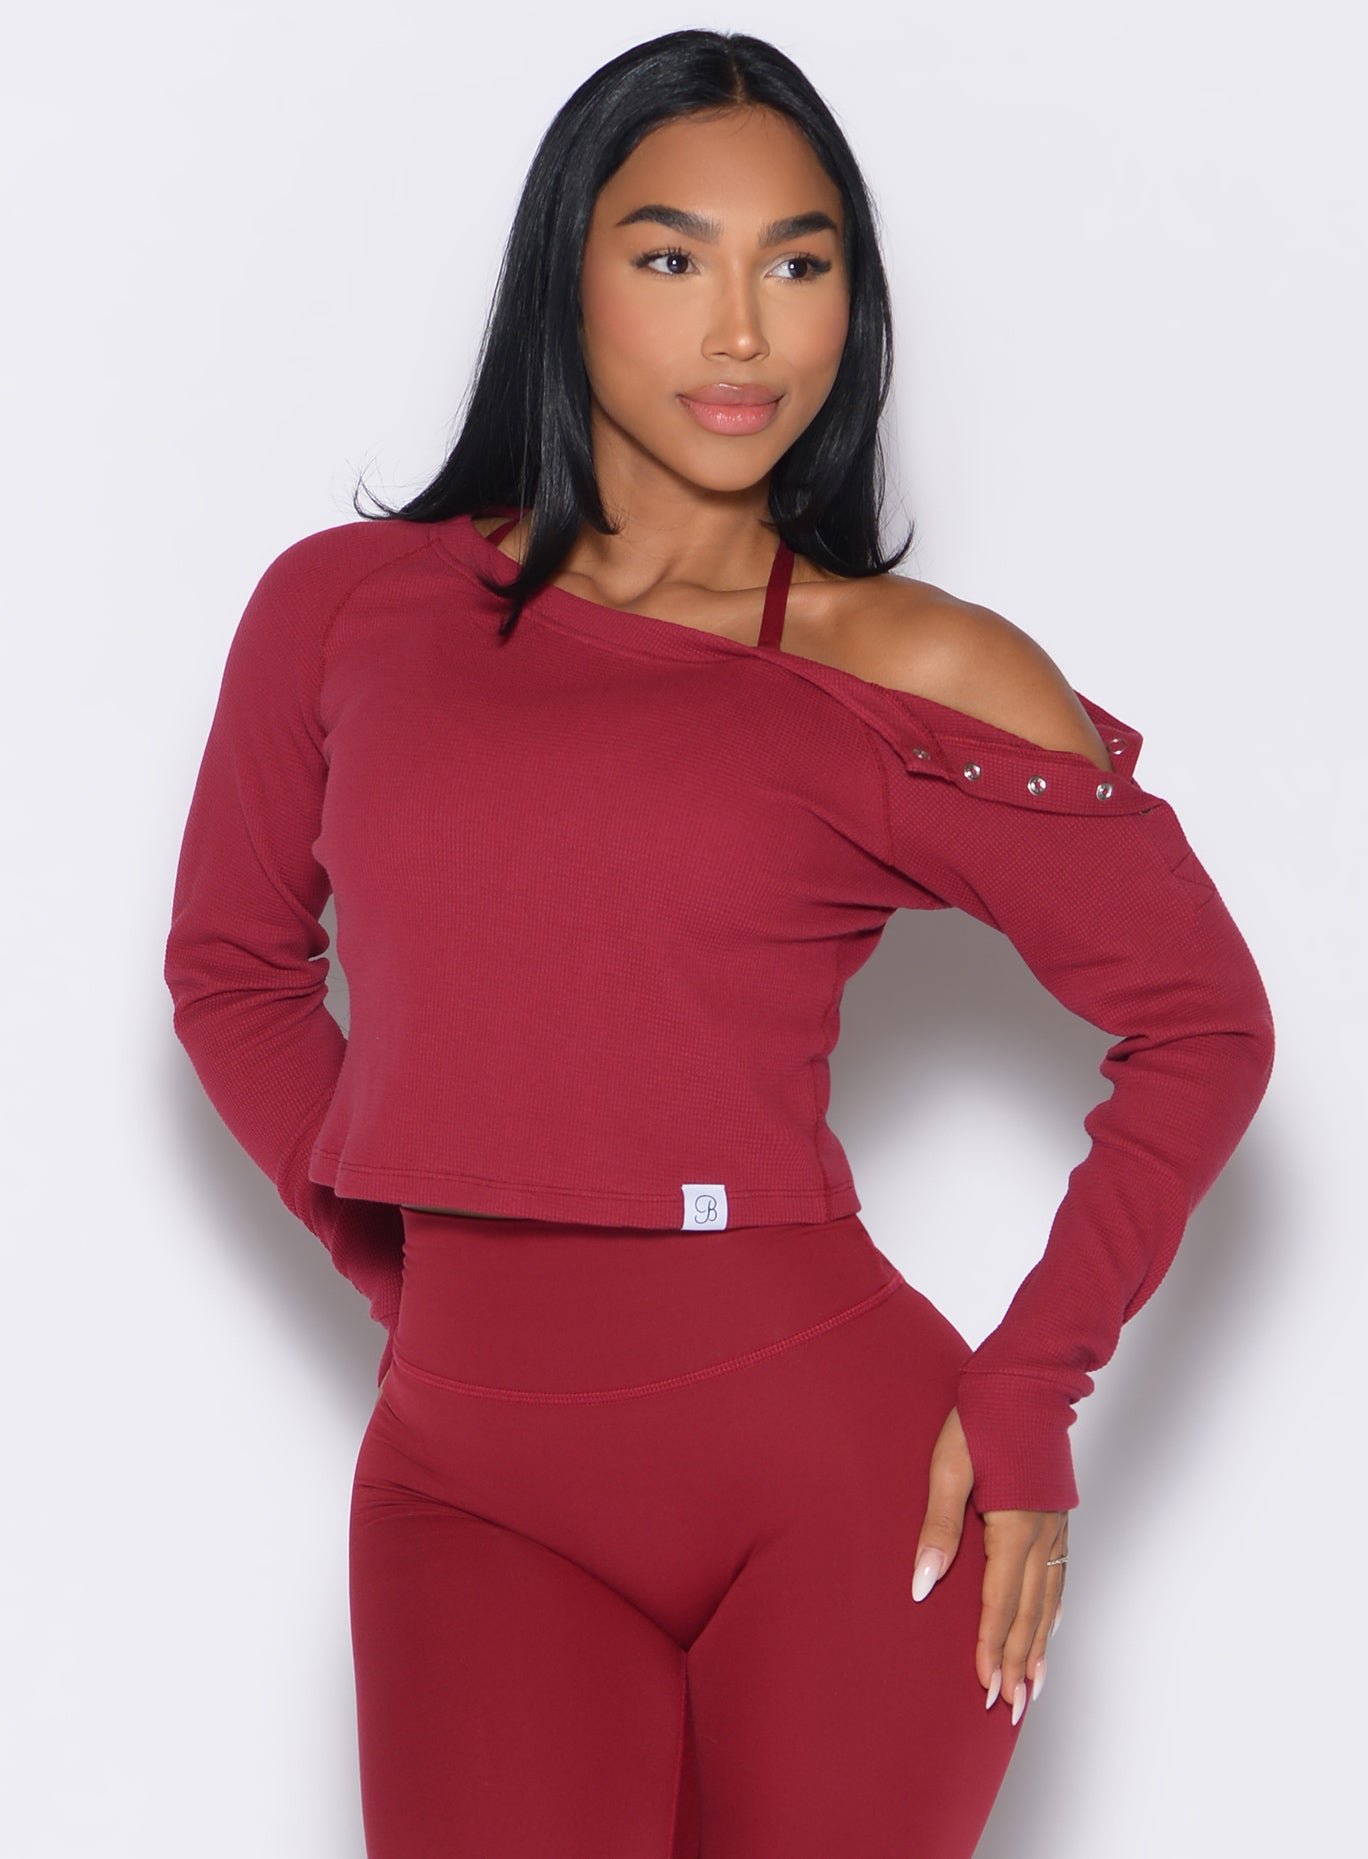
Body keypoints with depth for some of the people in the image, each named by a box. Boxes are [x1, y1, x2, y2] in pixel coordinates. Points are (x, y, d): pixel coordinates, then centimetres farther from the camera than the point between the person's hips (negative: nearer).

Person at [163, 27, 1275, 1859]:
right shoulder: (348, 609, 4)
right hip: (473, 1483, 1)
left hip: (840, 1469, -1)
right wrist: (410, 1268, 8)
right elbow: (233, 965, 16)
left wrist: (1033, 1392, 1)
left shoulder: (915, 678, -3)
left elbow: (1201, 1023, 5)